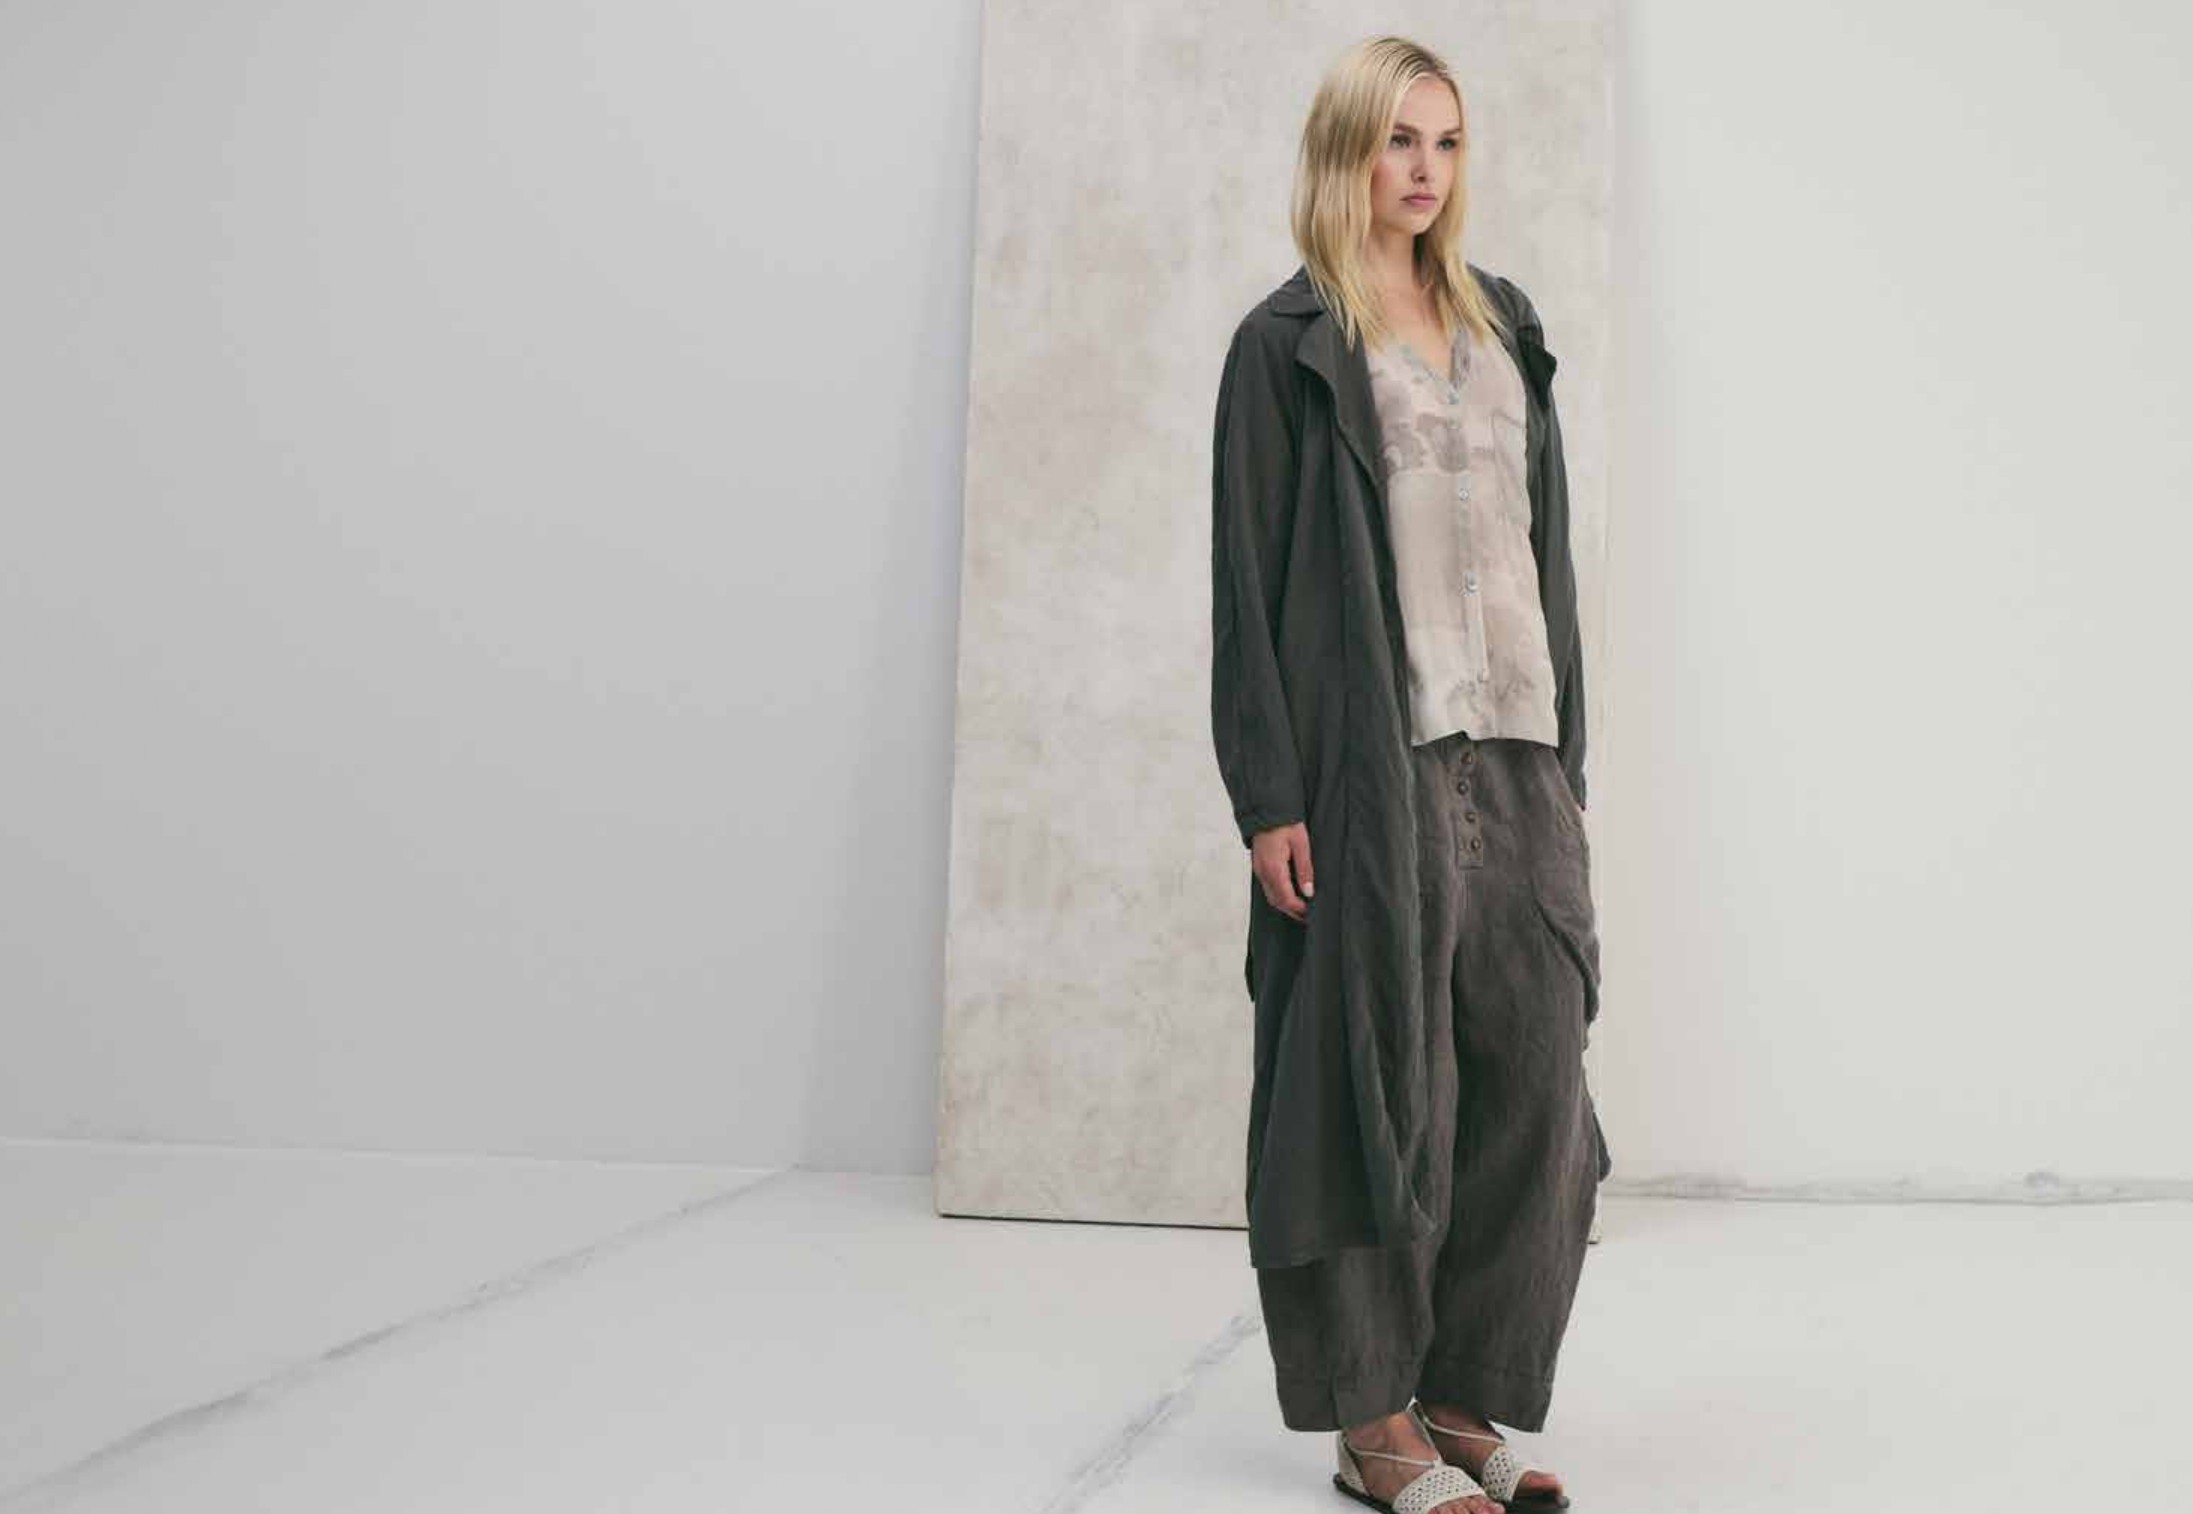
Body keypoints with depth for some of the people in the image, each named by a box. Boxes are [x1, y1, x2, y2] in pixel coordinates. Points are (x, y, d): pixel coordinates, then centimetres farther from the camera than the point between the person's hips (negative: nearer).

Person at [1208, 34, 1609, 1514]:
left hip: (1516, 759, 6)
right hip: (1373, 767, -5)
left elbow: (1548, 549, 18)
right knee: (1380, 1083, -2)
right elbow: (1247, 580, -5)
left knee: (1533, 1077, 2)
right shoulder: (1288, 342, 1)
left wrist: (1568, 762, 13)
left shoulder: (1507, 326, 17)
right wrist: (1268, 796, -12)